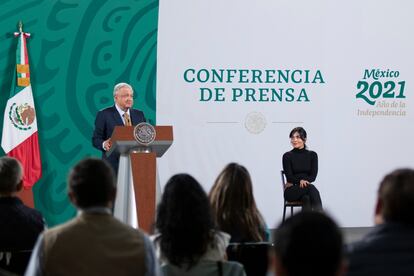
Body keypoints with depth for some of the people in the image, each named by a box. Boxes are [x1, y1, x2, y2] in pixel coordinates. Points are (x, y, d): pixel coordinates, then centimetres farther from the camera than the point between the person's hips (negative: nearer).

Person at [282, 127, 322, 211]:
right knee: (311, 188, -36)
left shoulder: (312, 155, 9)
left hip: (306, 188, 2)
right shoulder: (287, 156, 2)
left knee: (306, 198, -39)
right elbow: (289, 177, -7)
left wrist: (305, 181, -20)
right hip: (291, 190, -2)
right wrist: (300, 181, -27)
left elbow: (313, 176, 0)